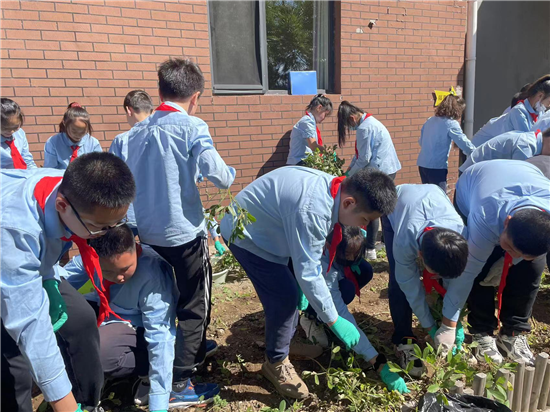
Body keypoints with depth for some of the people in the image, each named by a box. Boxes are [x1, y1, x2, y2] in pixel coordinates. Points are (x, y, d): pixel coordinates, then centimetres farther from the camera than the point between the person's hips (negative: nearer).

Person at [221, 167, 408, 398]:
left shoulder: (334, 189, -8)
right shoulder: (312, 210, -39)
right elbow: (309, 273, -32)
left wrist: (302, 287, 6)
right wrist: (334, 321, -21)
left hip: (265, 229, 9)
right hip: (244, 233, -9)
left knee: (292, 292, 13)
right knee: (285, 297, -12)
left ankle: (284, 342, 34)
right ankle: (276, 363, 9)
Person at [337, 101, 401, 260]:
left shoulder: (364, 128, -18)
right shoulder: (369, 120, 14)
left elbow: (364, 158, -16)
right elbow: (360, 152, 17)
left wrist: (349, 175, -4)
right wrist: (350, 167, 10)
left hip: (380, 171, -10)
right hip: (389, 168, 10)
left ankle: (370, 250, 5)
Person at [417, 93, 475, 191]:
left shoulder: (430, 120, 10)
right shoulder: (451, 124, -10)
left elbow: (421, 142, 16)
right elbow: (465, 143, -9)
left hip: (422, 164, 7)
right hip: (437, 167, -7)